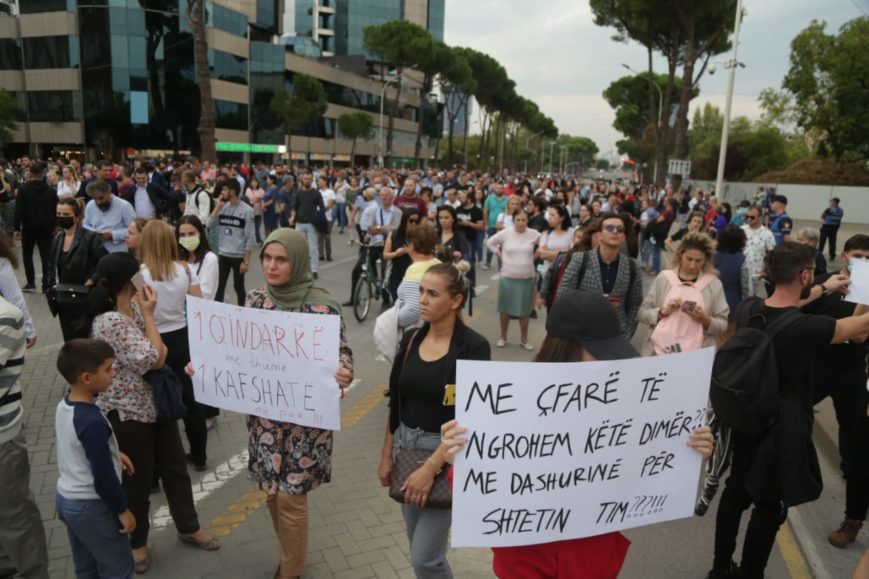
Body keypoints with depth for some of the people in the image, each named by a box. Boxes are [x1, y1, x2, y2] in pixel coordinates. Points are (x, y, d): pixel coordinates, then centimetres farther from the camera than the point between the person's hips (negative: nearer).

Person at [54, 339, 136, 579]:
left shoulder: (64, 405, -3)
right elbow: (103, 476, -24)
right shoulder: (93, 422, -30)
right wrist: (123, 510, -12)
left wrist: (112, 453, 17)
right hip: (90, 507, -9)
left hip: (65, 499, 9)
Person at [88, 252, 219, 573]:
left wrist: (157, 355, -12)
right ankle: (137, 541, 35)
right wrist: (149, 315, -20)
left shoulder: (135, 306, 2)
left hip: (156, 402, 8)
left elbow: (160, 353, 9)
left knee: (175, 467, 18)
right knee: (137, 480, 11)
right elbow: (154, 359, -25)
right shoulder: (110, 322, -25)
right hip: (128, 412, -8)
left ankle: (188, 527, 37)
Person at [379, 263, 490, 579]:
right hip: (405, 446, 6)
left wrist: (430, 468, -23)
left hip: (445, 452, -6)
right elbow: (396, 402, 8)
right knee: (419, 546, 18)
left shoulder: (473, 347, -16)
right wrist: (386, 455, 10)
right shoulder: (411, 339, 1)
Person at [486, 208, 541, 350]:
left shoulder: (534, 234, -5)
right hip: (508, 277, 0)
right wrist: (500, 255, 0)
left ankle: (524, 339, 22)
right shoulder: (505, 233, -7)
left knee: (525, 310, 9)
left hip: (527, 278, 1)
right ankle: (503, 337, 23)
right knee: (505, 308, 9)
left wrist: (534, 257, 3)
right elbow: (490, 242, 7)